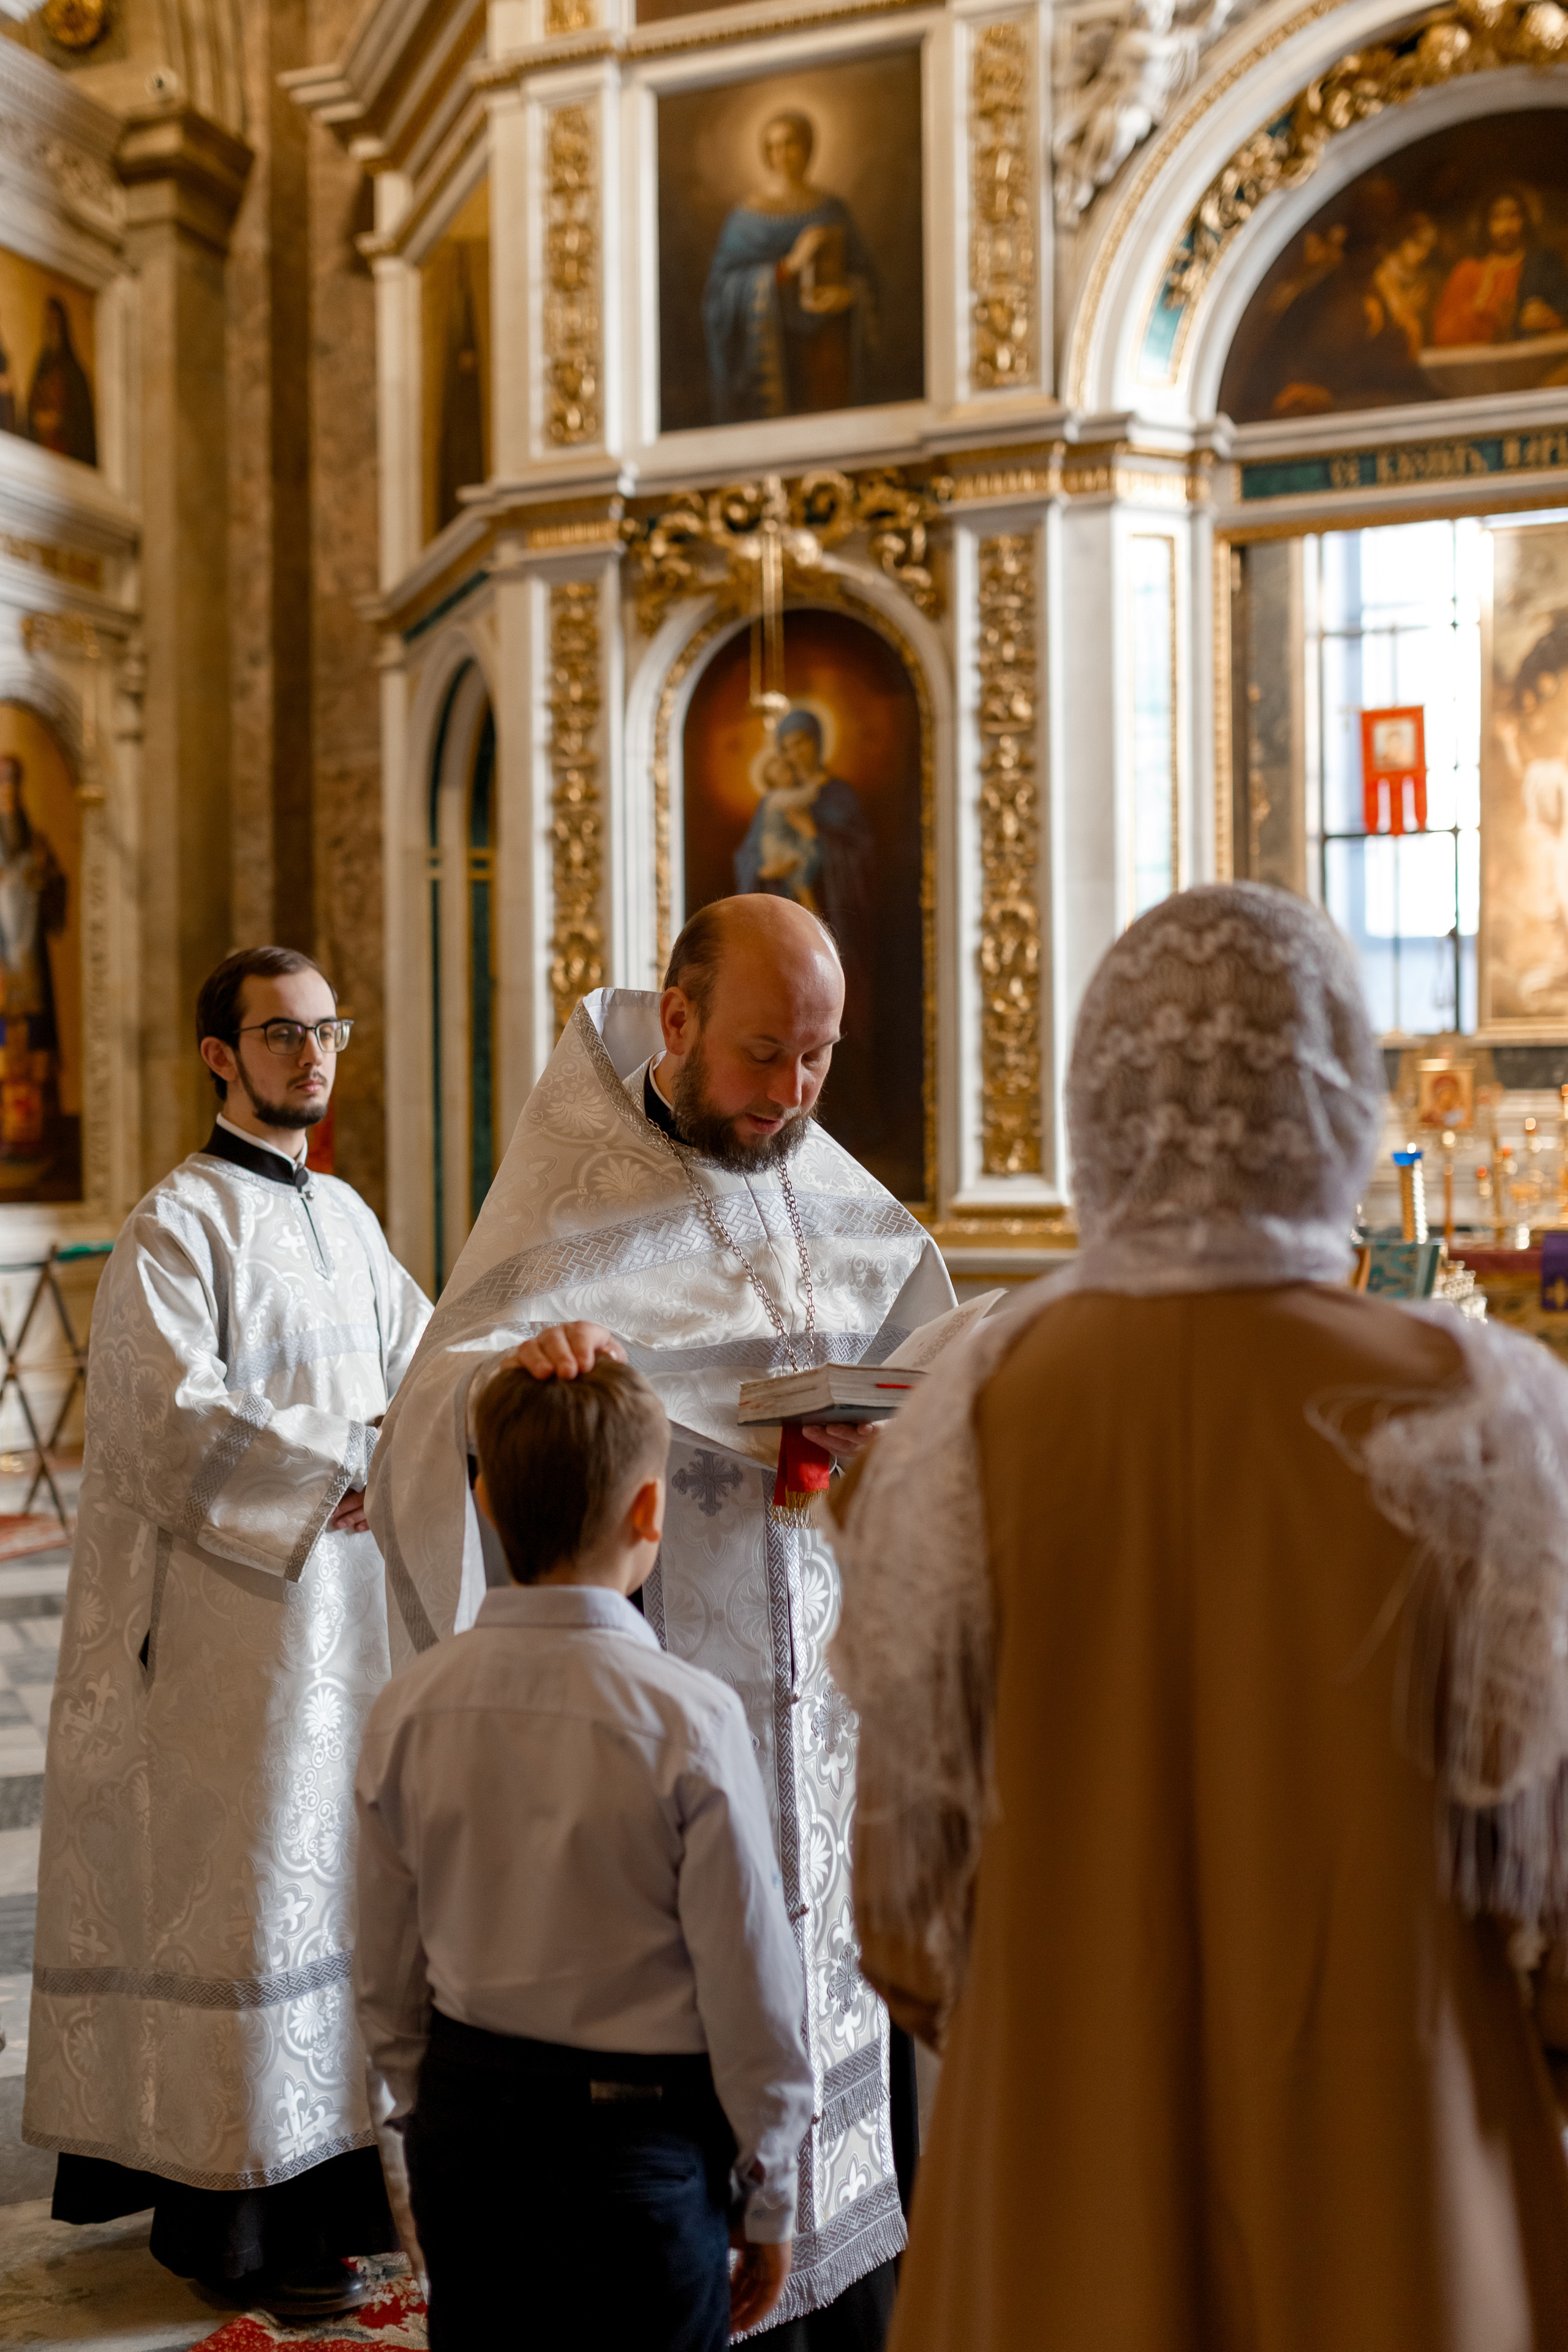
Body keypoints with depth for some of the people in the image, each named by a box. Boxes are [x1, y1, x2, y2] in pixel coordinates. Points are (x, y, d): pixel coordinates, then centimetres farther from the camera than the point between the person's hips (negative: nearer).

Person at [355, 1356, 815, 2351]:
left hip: (462, 2118, 5)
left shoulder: (411, 1707, -7)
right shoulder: (689, 1717, -20)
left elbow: (386, 1973, 3)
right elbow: (751, 1981, -13)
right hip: (637, 2127, -4)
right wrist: (772, 2197, 0)